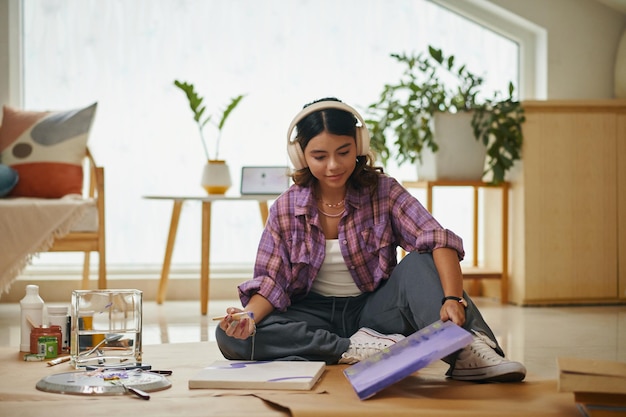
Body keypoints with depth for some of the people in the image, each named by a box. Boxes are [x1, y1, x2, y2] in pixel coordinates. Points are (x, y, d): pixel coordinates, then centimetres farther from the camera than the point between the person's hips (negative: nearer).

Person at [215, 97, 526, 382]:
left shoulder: (383, 192, -8)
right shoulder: (285, 209, -3)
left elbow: (438, 241, -22)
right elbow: (271, 281, -5)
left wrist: (452, 299, -41)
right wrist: (250, 316, -29)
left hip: (373, 310, -1)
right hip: (314, 316, 1)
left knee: (419, 264, -29)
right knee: (230, 337, -26)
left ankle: (467, 352, -50)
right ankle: (351, 349, -32)